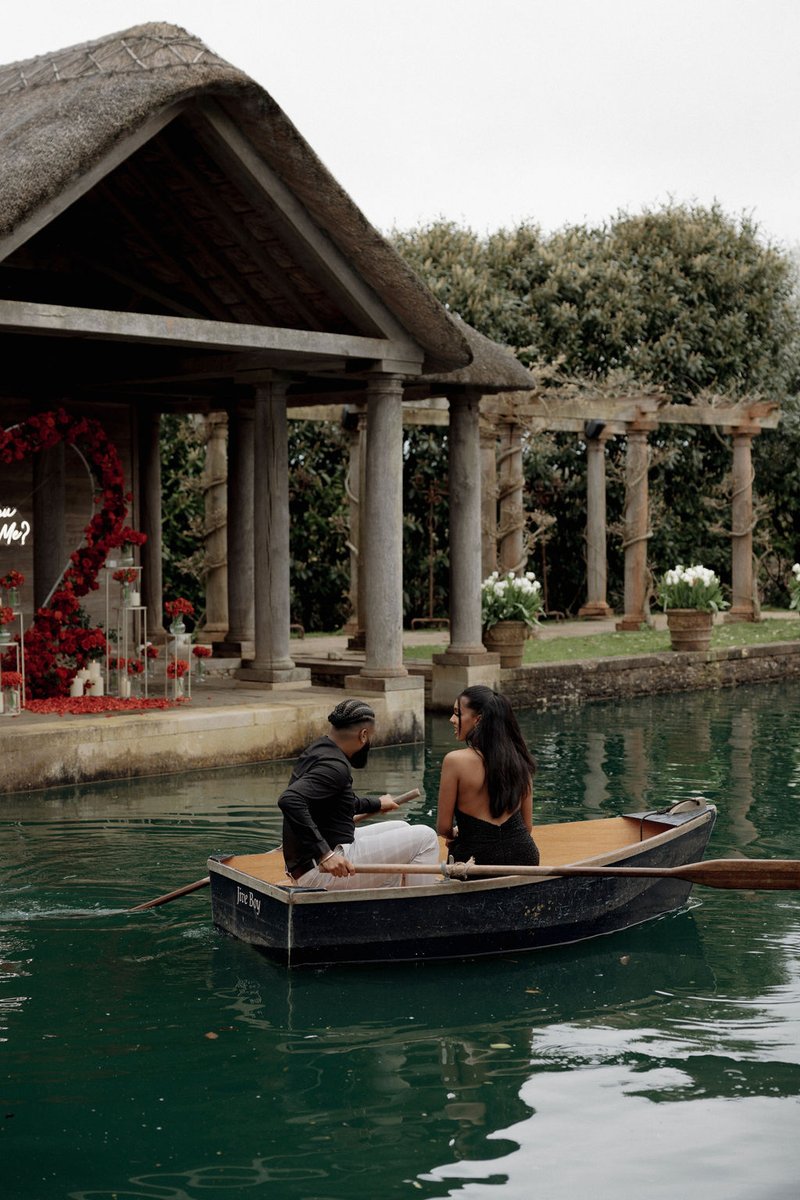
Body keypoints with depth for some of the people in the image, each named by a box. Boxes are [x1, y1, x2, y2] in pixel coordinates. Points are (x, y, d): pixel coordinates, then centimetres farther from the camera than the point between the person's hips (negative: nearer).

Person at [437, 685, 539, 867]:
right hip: (523, 856, 6)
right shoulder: (519, 759, 4)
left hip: (478, 858, -6)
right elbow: (528, 825, 10)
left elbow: (443, 827, -6)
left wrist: (454, 834, 17)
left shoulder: (455, 761, -12)